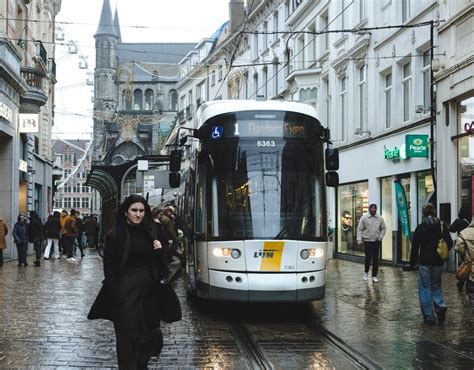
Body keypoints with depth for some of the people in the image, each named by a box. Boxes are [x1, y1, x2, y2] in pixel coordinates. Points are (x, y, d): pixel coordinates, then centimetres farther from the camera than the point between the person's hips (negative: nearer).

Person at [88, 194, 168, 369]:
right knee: (128, 336, 2)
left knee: (148, 333, 8)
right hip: (126, 292, -4)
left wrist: (159, 251, -7)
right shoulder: (115, 235, -7)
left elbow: (158, 263, 13)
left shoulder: (149, 232, 7)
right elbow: (109, 266, -8)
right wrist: (116, 294, -13)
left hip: (148, 291, 5)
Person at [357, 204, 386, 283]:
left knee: (375, 259, 1)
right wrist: (359, 240, -9)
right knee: (368, 258, -3)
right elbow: (359, 229, -2)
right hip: (367, 241, -2)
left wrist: (380, 237, 0)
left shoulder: (380, 218, 4)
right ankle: (366, 272, 22)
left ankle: (374, 276, 9)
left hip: (376, 241, 2)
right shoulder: (364, 218, -2)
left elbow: (383, 228, 12)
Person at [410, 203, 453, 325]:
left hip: (425, 262, -3)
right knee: (436, 285, 19)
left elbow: (415, 246, -6)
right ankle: (440, 306, -6)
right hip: (438, 262, 3)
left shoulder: (420, 228, -7)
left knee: (425, 288, 5)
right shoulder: (442, 226, 0)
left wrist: (413, 262, 4)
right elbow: (449, 244, 3)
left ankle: (429, 316, 4)